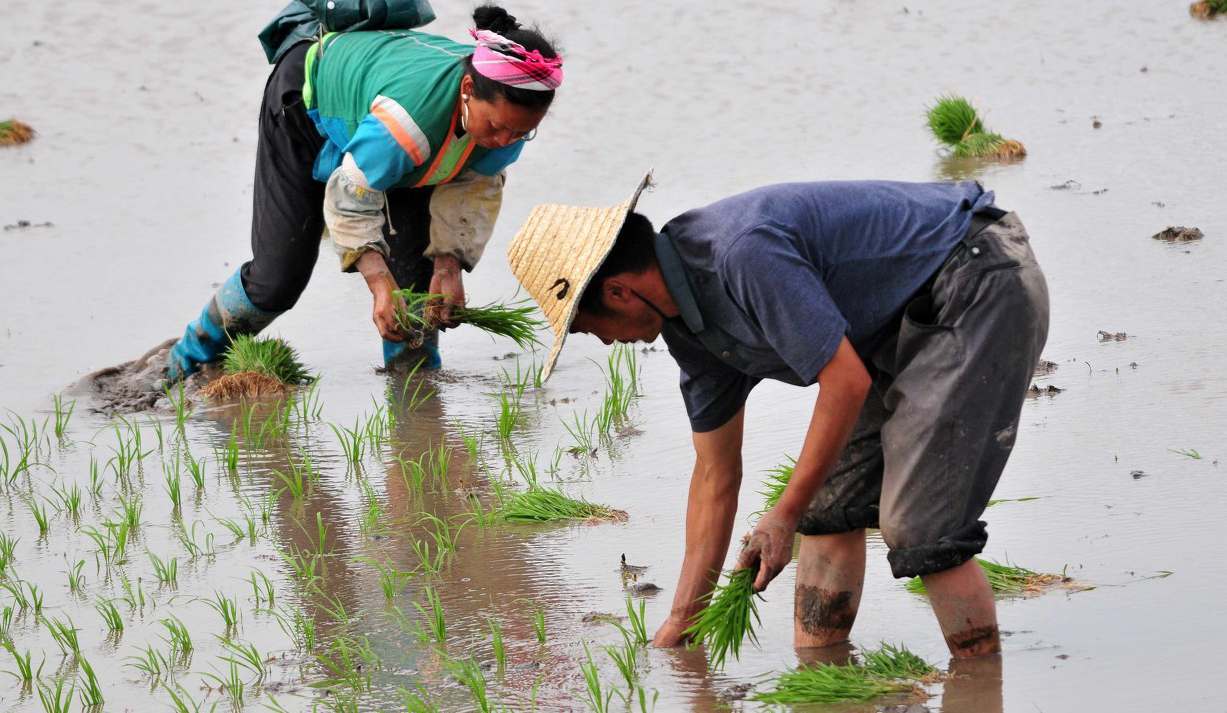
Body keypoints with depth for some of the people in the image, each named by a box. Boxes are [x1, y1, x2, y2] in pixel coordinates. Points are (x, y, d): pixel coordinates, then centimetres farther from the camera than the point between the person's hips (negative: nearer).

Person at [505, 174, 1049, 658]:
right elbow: (715, 475, 12)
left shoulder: (745, 254, -28)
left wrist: (785, 514, -17)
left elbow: (847, 382, -25)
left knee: (914, 525, -13)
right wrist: (679, 623, 13)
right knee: (830, 504, 8)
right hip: (908, 318, 10)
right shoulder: (686, 321, 4)